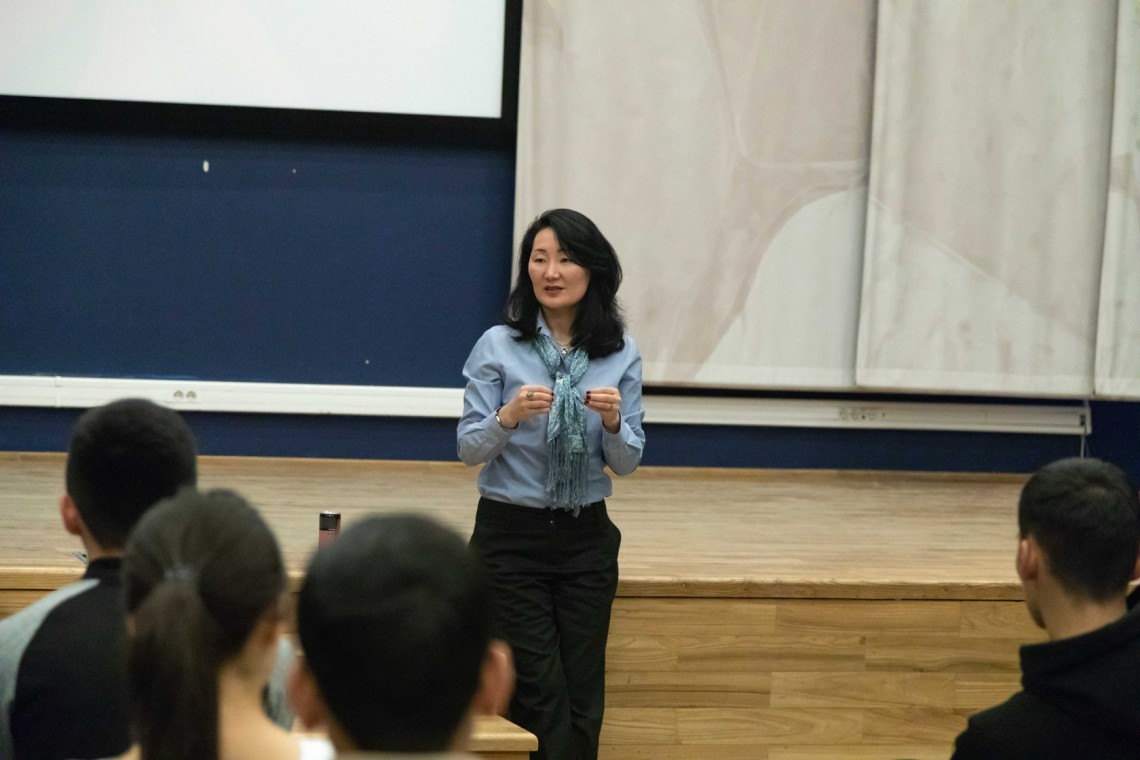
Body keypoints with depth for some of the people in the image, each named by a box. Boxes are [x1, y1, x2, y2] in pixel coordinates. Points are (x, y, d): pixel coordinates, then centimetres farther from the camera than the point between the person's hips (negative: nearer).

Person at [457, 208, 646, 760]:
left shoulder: (621, 355, 1)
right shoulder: (498, 346, -5)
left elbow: (627, 463, 3)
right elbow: (469, 449, -5)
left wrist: (612, 422, -18)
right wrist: (509, 416, -25)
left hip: (586, 539, 2)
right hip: (511, 536, -2)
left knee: (582, 699, 5)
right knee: (541, 697, -4)